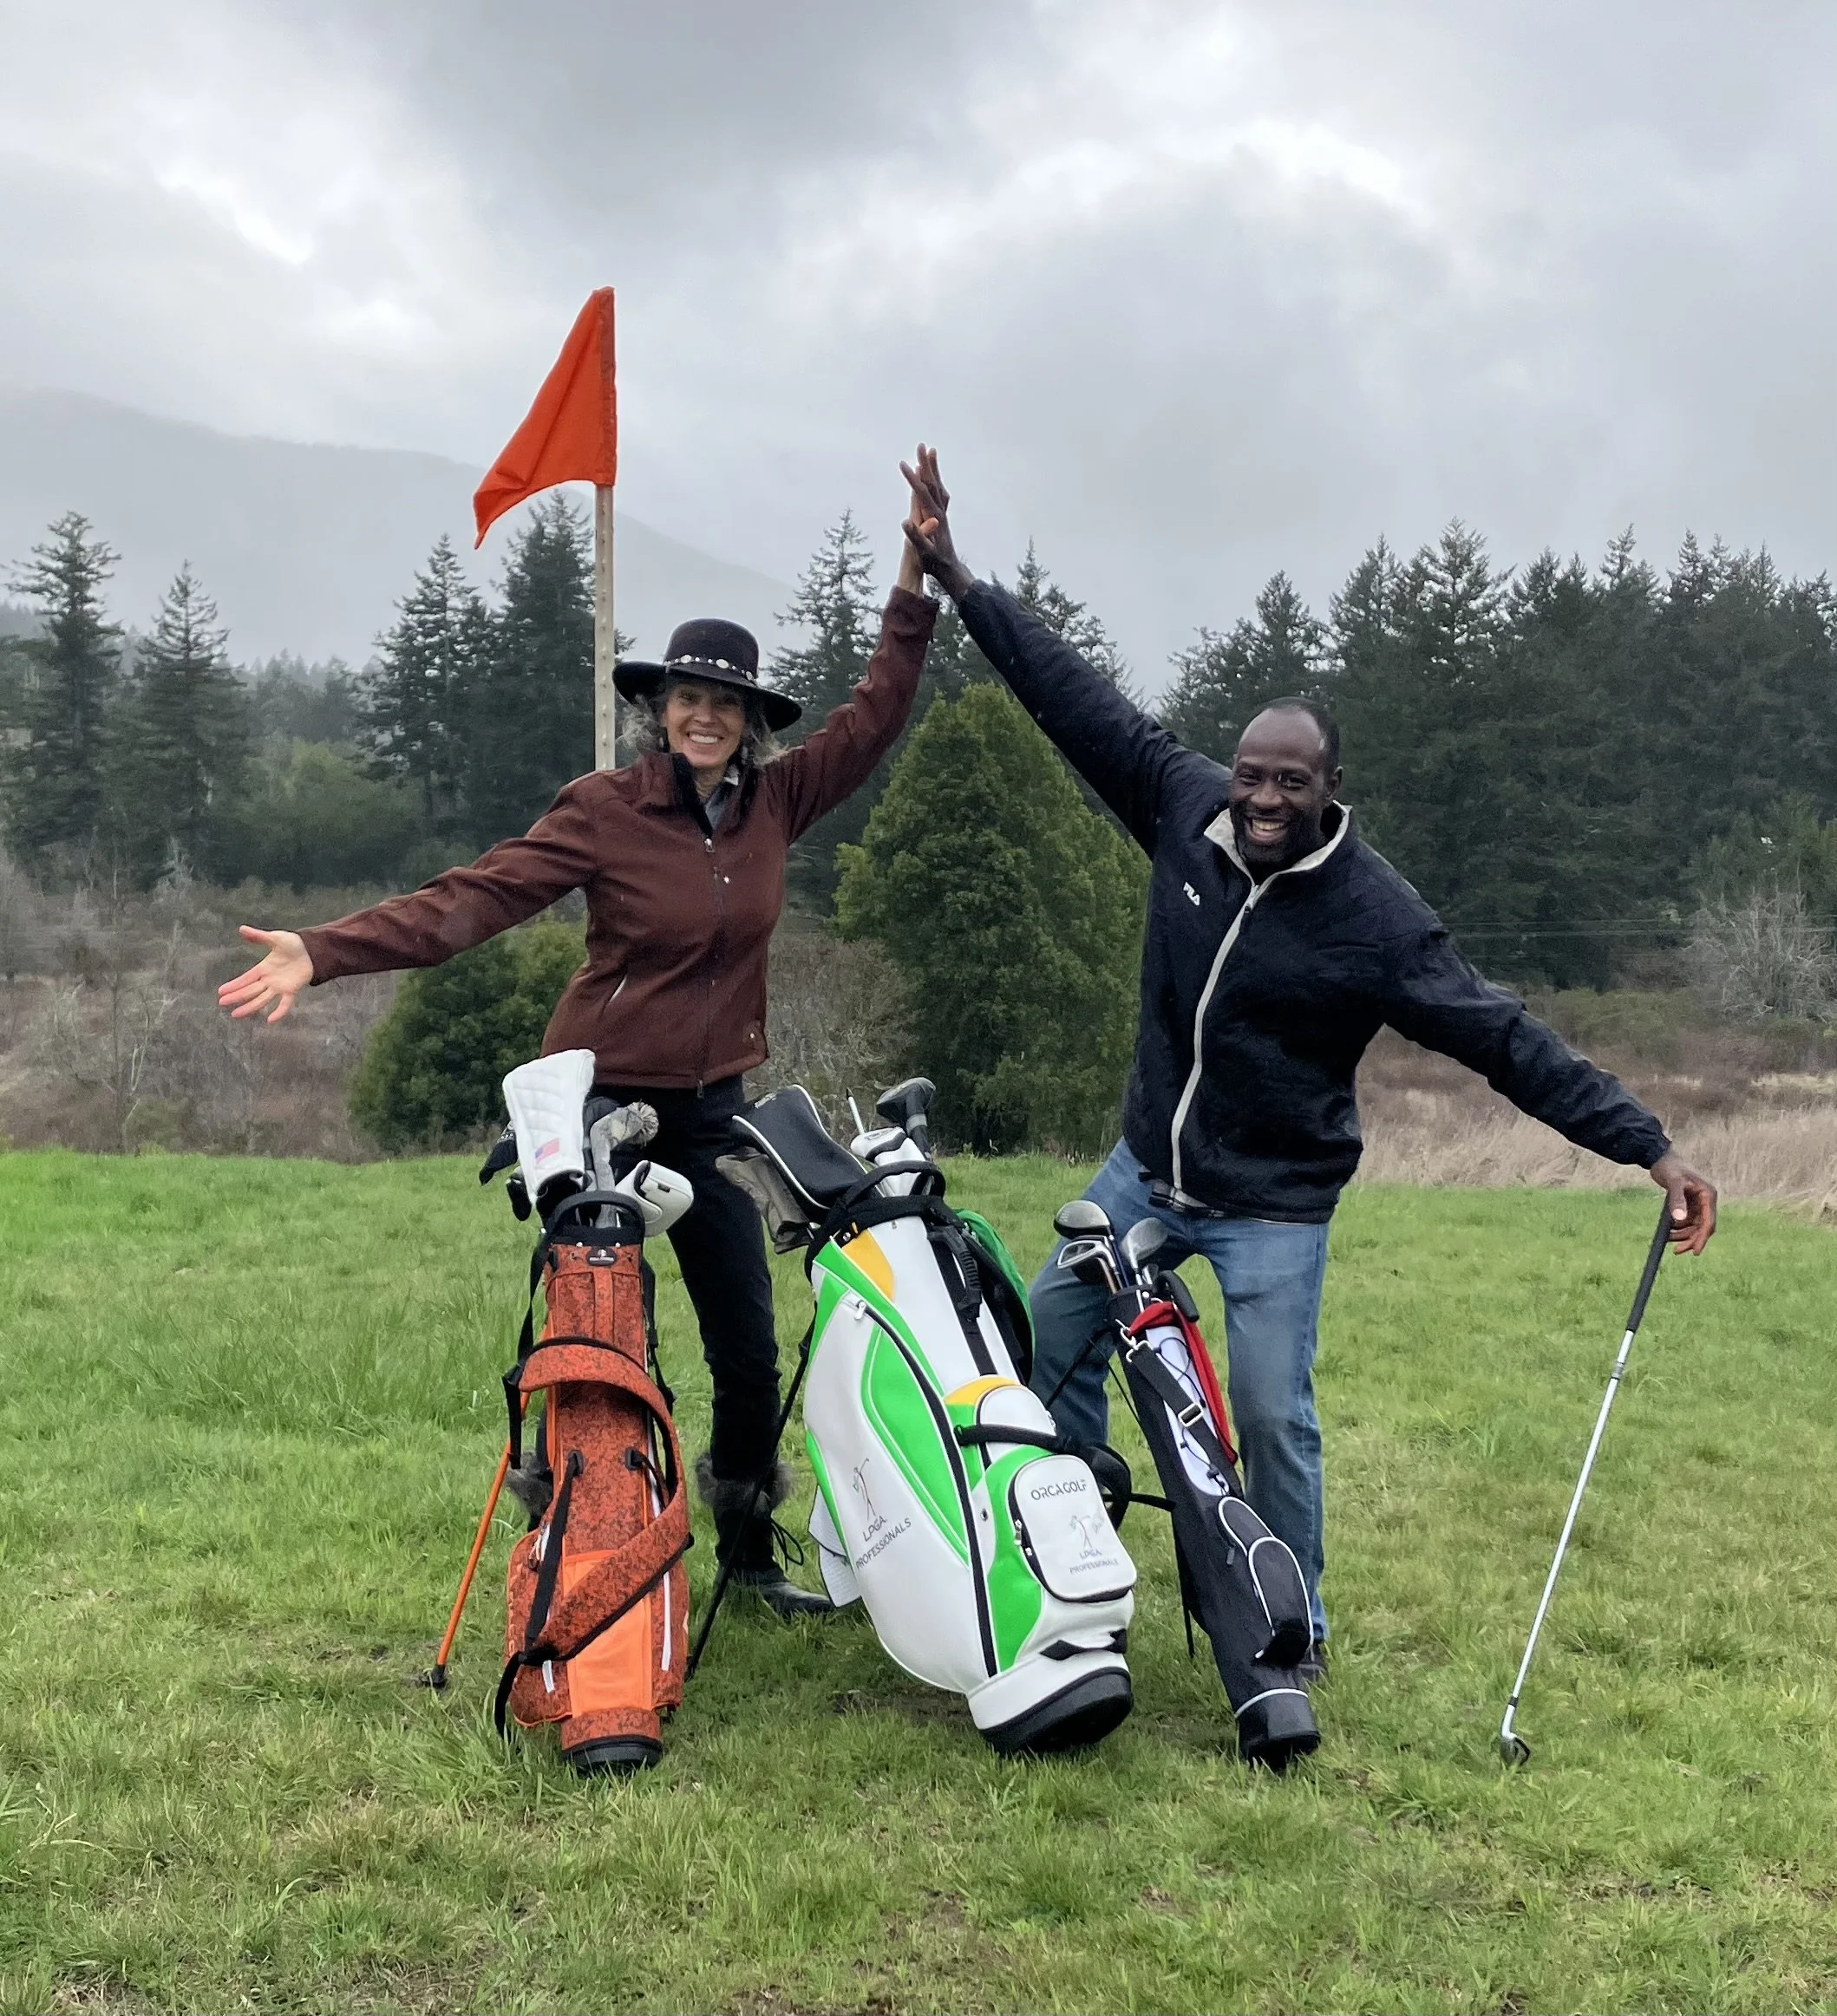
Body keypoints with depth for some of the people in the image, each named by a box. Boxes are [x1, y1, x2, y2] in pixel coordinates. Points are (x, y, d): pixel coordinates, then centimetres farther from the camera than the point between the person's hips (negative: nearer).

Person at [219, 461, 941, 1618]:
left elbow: (874, 718, 7)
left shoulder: (776, 802, 1)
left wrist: (918, 580, 1)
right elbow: (477, 897, -19)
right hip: (603, 1103, -4)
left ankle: (748, 1554, 26)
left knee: (751, 1347, 8)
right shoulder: (607, 809, -12)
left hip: (713, 1109, 5)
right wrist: (326, 952, -28)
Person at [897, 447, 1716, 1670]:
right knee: (1055, 1332, 12)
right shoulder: (1187, 808, -10)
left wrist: (1649, 1146, -24)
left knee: (1273, 1418, -4)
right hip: (1147, 1166, 5)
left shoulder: (1375, 916, -21)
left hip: (1273, 1209, -5)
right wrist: (956, 579, -5)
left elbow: (1504, 1038, -19)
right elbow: (1079, 701, -5)